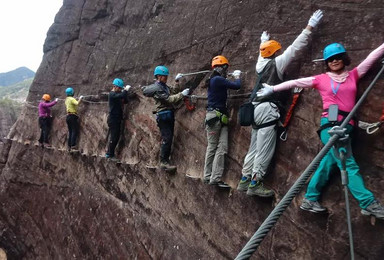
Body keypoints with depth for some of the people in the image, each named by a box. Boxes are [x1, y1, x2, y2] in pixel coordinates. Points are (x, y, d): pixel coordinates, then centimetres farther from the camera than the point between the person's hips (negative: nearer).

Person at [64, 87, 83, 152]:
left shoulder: (67, 99, 16)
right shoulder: (72, 99, -11)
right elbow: (77, 103, -29)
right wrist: (80, 98, -14)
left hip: (68, 116, 9)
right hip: (73, 116, -9)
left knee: (70, 132, 11)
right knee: (75, 131, -10)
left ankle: (69, 147, 11)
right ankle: (73, 146, -16)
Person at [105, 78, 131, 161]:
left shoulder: (117, 94, 17)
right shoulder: (112, 94, -12)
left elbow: (125, 101, 12)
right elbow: (121, 96, -30)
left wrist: (125, 91, 1)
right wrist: (126, 90, -15)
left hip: (117, 119, 9)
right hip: (113, 119, -9)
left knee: (116, 137, 12)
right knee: (114, 137, -7)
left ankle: (109, 153, 20)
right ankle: (110, 155, 0)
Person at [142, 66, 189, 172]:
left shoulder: (164, 86, 17)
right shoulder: (156, 88, -12)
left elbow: (173, 92, 16)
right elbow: (169, 99, -18)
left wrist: (177, 81, 10)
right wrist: (182, 94, -19)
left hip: (169, 115, 9)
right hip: (163, 115, -9)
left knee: (169, 138, 10)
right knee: (167, 138, -12)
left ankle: (166, 159, 18)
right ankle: (163, 162, -7)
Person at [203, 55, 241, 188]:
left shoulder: (213, 80, 16)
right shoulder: (218, 80, -13)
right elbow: (237, 86, -15)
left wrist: (232, 76, 27)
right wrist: (237, 76, 5)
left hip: (221, 117, 9)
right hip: (214, 116, -9)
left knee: (222, 148, 3)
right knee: (213, 147, -3)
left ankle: (209, 177, 6)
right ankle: (214, 178, 4)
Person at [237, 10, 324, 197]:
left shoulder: (260, 64, 15)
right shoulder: (277, 63, -3)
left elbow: (262, 53, 37)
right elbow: (295, 47, -4)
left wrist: (264, 41, 56)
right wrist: (310, 27, 3)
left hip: (257, 108, 8)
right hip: (268, 109, -8)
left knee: (254, 148, 12)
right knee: (264, 150, -7)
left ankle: (245, 180, 15)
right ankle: (255, 184, -6)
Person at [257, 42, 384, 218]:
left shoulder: (353, 75, 17)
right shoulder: (321, 79, 8)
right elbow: (295, 82, 12)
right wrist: (272, 89, 13)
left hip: (347, 126, 4)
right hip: (330, 124, -4)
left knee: (329, 161, 2)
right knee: (348, 164, -9)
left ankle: (310, 199, 11)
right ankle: (369, 204, -5)